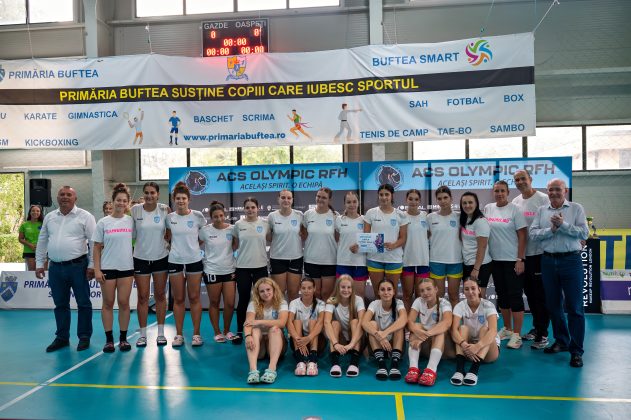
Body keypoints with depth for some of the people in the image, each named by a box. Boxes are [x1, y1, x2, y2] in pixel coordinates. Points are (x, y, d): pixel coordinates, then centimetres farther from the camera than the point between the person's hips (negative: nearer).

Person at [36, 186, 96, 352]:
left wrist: (91, 265, -10)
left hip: (78, 266, -5)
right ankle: (62, 337, 24)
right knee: (60, 304, 13)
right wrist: (39, 264, 12)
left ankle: (84, 337, 14)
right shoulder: (49, 217, 12)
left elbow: (94, 242, -7)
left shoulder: (85, 216, -4)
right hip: (55, 267, 5)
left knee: (83, 303, 3)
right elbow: (42, 242, 17)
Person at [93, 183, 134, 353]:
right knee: (108, 303, 6)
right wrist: (97, 270, -5)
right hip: (108, 268, -1)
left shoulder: (131, 221, 3)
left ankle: (123, 339, 14)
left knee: (124, 303, 3)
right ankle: (109, 339, 16)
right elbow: (97, 248, 0)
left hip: (127, 268, 1)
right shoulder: (103, 222, -1)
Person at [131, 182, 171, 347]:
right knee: (143, 297, 5)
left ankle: (161, 333, 20)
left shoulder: (164, 209, -5)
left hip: (161, 258, 1)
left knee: (160, 295, 10)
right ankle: (142, 334, 17)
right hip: (141, 258, -1)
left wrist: (168, 242, -5)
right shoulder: (135, 210, -7)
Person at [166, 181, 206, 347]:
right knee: (178, 299, 7)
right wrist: (178, 245, 4)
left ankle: (196, 333, 14)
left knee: (194, 298, 4)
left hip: (194, 261, -1)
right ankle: (179, 334, 17)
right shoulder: (169, 217, 1)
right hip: (175, 261, 2)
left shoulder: (197, 216, -4)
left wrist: (194, 244, 0)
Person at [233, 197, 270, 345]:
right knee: (243, 299, 4)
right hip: (243, 267, 0)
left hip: (261, 266, 1)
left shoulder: (265, 224, 1)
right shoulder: (238, 224, 1)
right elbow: (235, 245, 10)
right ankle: (239, 331, 16)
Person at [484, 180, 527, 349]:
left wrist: (520, 260, -14)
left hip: (512, 260, -5)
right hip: (495, 259, 5)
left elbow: (522, 236, -9)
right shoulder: (487, 208, 6)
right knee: (502, 296, 14)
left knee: (515, 296, -3)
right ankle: (507, 329, 28)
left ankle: (516, 335, 4)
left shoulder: (514, 210, -6)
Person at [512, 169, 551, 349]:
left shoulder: (543, 199, -9)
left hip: (540, 253, -6)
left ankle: (542, 334, 7)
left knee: (541, 295, -1)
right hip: (523, 253, 6)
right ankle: (536, 327, 28)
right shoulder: (515, 202, 10)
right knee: (529, 293, 15)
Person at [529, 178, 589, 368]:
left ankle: (576, 351, 7)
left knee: (575, 307, -1)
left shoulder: (576, 208, 2)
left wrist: (563, 225, -17)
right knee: (553, 305, 12)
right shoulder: (541, 211, 9)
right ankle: (561, 341, 30)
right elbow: (533, 234, -2)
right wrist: (552, 229, -15)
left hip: (571, 260, -3)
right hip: (548, 261, 3)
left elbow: (584, 233, -9)